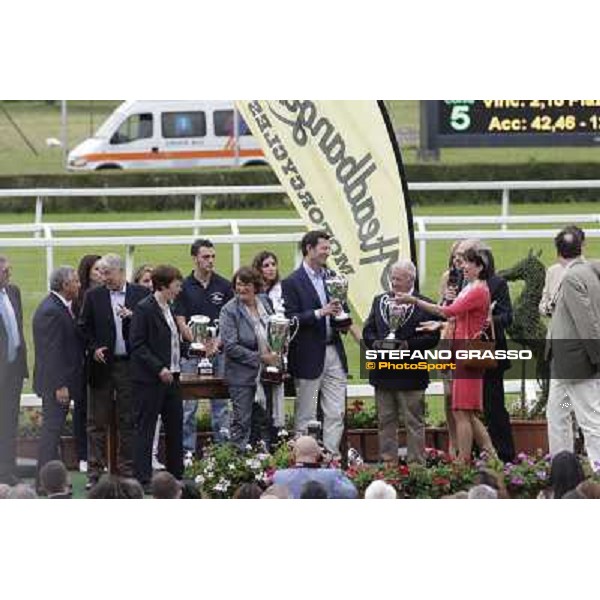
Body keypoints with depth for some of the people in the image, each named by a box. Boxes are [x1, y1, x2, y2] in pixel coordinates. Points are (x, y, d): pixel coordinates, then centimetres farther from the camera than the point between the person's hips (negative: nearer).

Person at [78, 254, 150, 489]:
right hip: (102, 364, 0)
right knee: (98, 423, 2)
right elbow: (84, 327, 7)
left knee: (128, 421, 6)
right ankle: (95, 473, 5)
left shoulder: (141, 294, 3)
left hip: (130, 364, 0)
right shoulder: (94, 296, 4)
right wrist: (94, 348, -8)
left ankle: (127, 470, 13)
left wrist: (132, 317, -16)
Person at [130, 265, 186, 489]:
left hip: (170, 376, 9)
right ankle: (142, 478, -1)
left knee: (175, 428, 12)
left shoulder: (169, 309, 13)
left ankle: (176, 475, 20)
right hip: (149, 380, -9)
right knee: (145, 429, -3)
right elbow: (137, 344, -16)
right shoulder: (144, 309, -13)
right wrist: (159, 368, -20)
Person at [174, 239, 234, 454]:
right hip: (192, 353, -2)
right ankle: (188, 450, 5)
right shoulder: (184, 287, 0)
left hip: (220, 351, 2)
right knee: (189, 404, 0)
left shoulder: (223, 285, 6)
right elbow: (181, 322, -3)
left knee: (221, 402, 5)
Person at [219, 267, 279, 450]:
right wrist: (260, 358, -18)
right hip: (242, 375, -5)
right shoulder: (230, 310, -11)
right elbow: (230, 346, -16)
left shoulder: (264, 303, 6)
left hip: (265, 373, 5)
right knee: (242, 423, -2)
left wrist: (274, 354, 3)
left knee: (264, 422, 11)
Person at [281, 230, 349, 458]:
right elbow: (291, 320, -13)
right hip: (309, 356, -6)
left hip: (333, 352, 6)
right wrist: (320, 313, -22)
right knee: (305, 416, 1)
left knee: (336, 413, 2)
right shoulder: (292, 283, -6)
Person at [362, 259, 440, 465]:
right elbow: (368, 330, 13)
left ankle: (416, 463, 4)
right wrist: (375, 343, -7)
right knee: (386, 421, 10)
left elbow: (433, 337, -9)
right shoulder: (379, 301, 13)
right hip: (383, 374, 5)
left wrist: (408, 345, -20)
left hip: (410, 375, -5)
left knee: (414, 422, 1)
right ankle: (387, 462, 16)